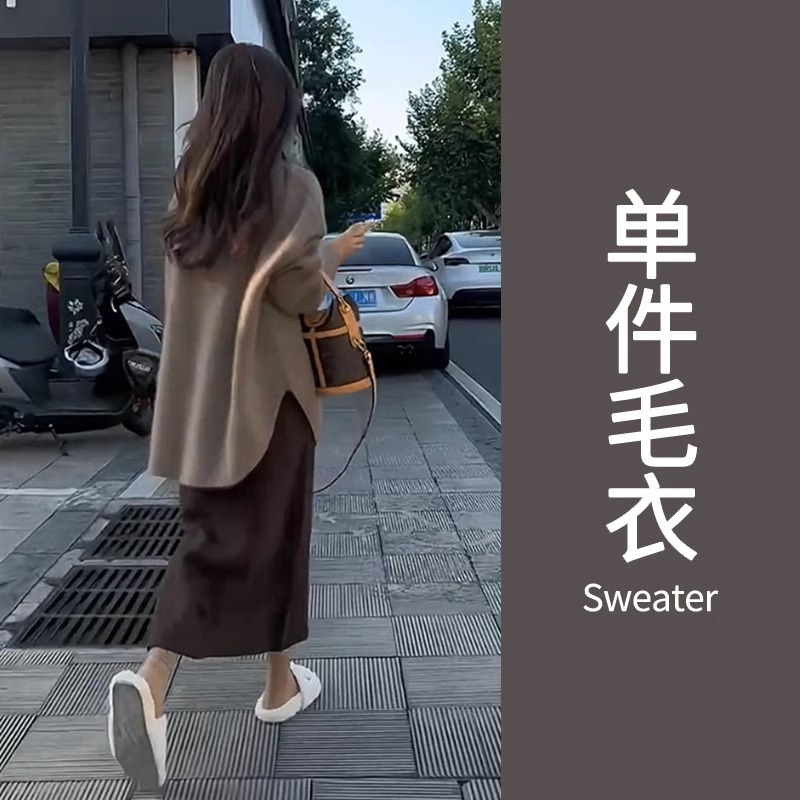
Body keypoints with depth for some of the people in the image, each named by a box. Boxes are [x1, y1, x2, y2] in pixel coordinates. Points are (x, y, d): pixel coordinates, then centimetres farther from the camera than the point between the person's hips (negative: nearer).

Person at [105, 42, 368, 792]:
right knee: (273, 536, 9)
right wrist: (335, 252, 5)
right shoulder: (292, 185, -10)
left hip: (200, 389, 5)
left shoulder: (192, 187, 8)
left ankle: (150, 679, 3)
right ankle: (280, 683, 23)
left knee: (212, 537, 13)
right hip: (265, 387, -5)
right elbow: (297, 291, -13)